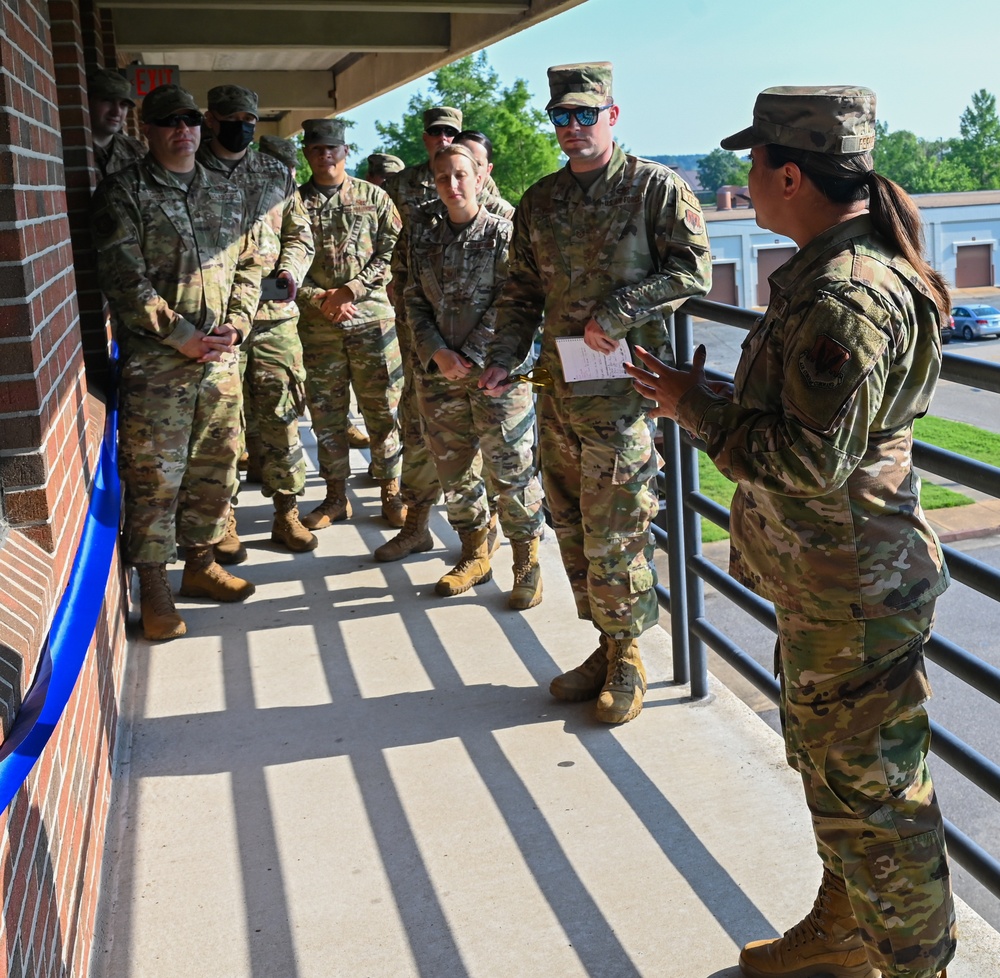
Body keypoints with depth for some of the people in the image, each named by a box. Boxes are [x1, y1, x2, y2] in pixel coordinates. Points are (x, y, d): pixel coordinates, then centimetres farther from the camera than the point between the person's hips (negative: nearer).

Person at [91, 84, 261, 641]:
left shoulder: (226, 194, 14)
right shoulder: (124, 193, -3)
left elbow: (248, 266, 13)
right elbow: (125, 279, -11)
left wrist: (236, 326, -4)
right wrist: (182, 337, -15)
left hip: (221, 357, 5)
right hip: (155, 359, -5)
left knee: (216, 468, 12)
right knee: (154, 475, -2)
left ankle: (200, 563, 29)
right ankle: (154, 588, 9)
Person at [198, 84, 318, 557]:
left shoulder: (277, 175, 12)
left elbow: (299, 234, 16)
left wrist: (290, 273, -3)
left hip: (275, 314, 3)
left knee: (280, 416, 5)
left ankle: (287, 512, 19)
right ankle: (222, 522, 15)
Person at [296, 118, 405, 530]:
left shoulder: (374, 197, 7)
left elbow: (392, 251, 1)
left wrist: (350, 290, -9)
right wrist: (320, 300, -9)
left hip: (372, 316, -1)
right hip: (317, 325, 1)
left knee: (383, 410, 1)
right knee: (326, 413, 6)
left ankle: (391, 493, 12)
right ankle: (336, 497, 17)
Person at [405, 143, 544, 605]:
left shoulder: (503, 234, -2)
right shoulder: (424, 238, 10)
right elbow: (414, 303, 7)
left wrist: (470, 357, -13)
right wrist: (438, 354, -7)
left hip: (495, 371, -4)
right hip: (438, 374, 5)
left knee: (511, 470, -2)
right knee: (453, 470, 11)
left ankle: (527, 562, 11)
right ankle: (474, 554, 26)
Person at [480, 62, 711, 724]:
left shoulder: (656, 187, -2)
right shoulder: (540, 201, 14)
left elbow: (693, 271, -7)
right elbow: (523, 292, 18)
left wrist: (617, 313, -15)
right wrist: (503, 358, 4)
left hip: (623, 382, -6)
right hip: (558, 388, 6)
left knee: (613, 531, -4)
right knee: (571, 526, 10)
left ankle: (627, 659, 13)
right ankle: (606, 644, 24)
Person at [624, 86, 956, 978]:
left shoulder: (846, 295, -25)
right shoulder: (833, 269, 8)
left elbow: (808, 459, -27)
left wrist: (698, 406, -15)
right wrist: (708, 401, 8)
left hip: (853, 594, -11)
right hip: (826, 578, 11)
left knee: (865, 786, 5)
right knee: (824, 759, 23)